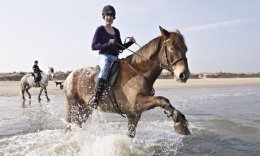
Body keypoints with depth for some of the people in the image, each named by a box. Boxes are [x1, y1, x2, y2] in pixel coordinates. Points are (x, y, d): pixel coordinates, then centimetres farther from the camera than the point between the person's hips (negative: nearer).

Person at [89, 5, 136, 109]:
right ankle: (95, 97, -40)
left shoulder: (116, 31, 19)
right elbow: (93, 46, -4)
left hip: (115, 58, 7)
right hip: (104, 56, -6)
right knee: (106, 67, -37)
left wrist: (130, 42, 6)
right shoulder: (100, 30, 3)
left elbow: (120, 47, 23)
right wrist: (108, 44, -15)